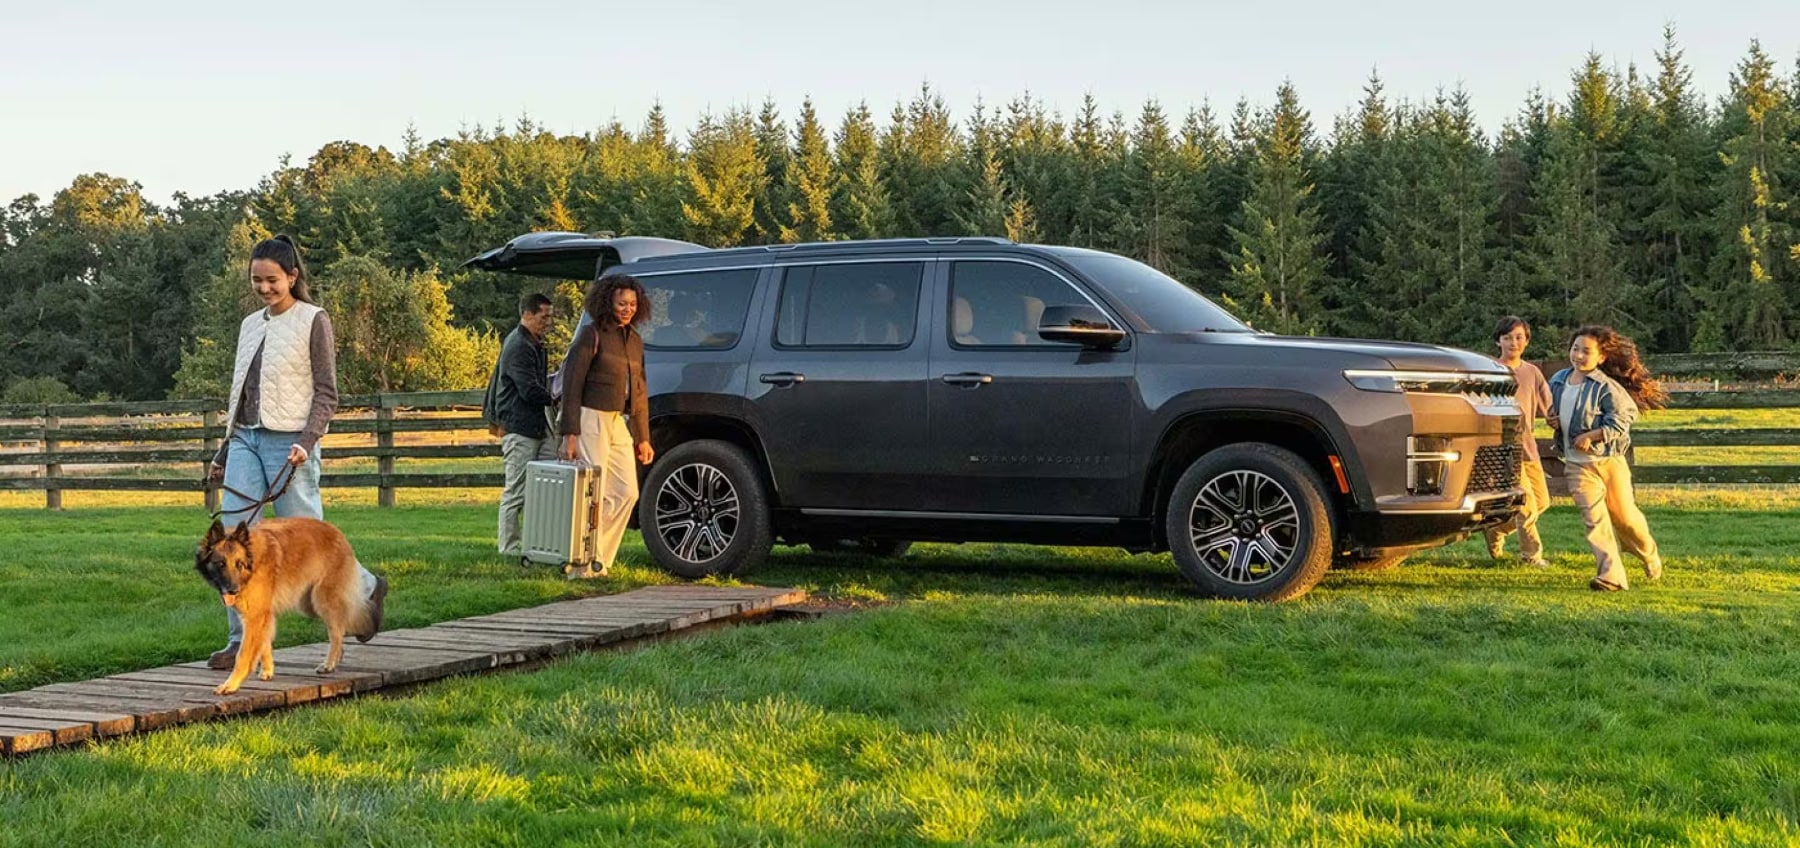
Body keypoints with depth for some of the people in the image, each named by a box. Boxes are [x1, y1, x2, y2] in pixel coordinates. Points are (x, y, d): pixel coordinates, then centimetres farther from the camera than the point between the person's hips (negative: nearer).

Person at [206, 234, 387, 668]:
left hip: (288, 442, -6)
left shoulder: (313, 321, -1)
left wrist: (307, 441, -19)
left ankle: (365, 588, 25)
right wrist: (224, 452, 20)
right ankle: (242, 641, -5)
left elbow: (326, 393, -5)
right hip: (245, 440, 6)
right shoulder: (250, 325, 16)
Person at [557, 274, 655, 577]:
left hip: (619, 423, 8)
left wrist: (642, 437, 17)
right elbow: (571, 385, -11)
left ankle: (599, 557, 14)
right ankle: (586, 564, -1)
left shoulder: (635, 341, 14)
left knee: (626, 493, 6)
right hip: (591, 419, -8)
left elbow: (639, 391, 20)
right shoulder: (591, 335, -8)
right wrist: (570, 434, -17)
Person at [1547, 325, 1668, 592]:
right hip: (1577, 464, 4)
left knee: (1624, 515, 8)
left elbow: (1623, 418, -17)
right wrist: (1554, 422, 2)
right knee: (1594, 519, -7)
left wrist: (1592, 435, -22)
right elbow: (1553, 412, 24)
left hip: (1608, 459, -4)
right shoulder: (1558, 381, 7)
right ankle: (1611, 577, -10)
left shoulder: (1607, 387, -12)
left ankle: (1650, 557, 36)